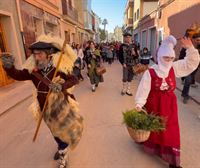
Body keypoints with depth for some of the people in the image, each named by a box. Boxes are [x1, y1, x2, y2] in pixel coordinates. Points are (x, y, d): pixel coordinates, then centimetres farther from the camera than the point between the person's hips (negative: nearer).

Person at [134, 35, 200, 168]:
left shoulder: (175, 68, -1)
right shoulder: (150, 72, -16)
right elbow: (144, 89, -17)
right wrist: (139, 103, -24)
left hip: (169, 104, 4)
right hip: (153, 104, -3)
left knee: (170, 130, 11)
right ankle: (151, 146, 45)